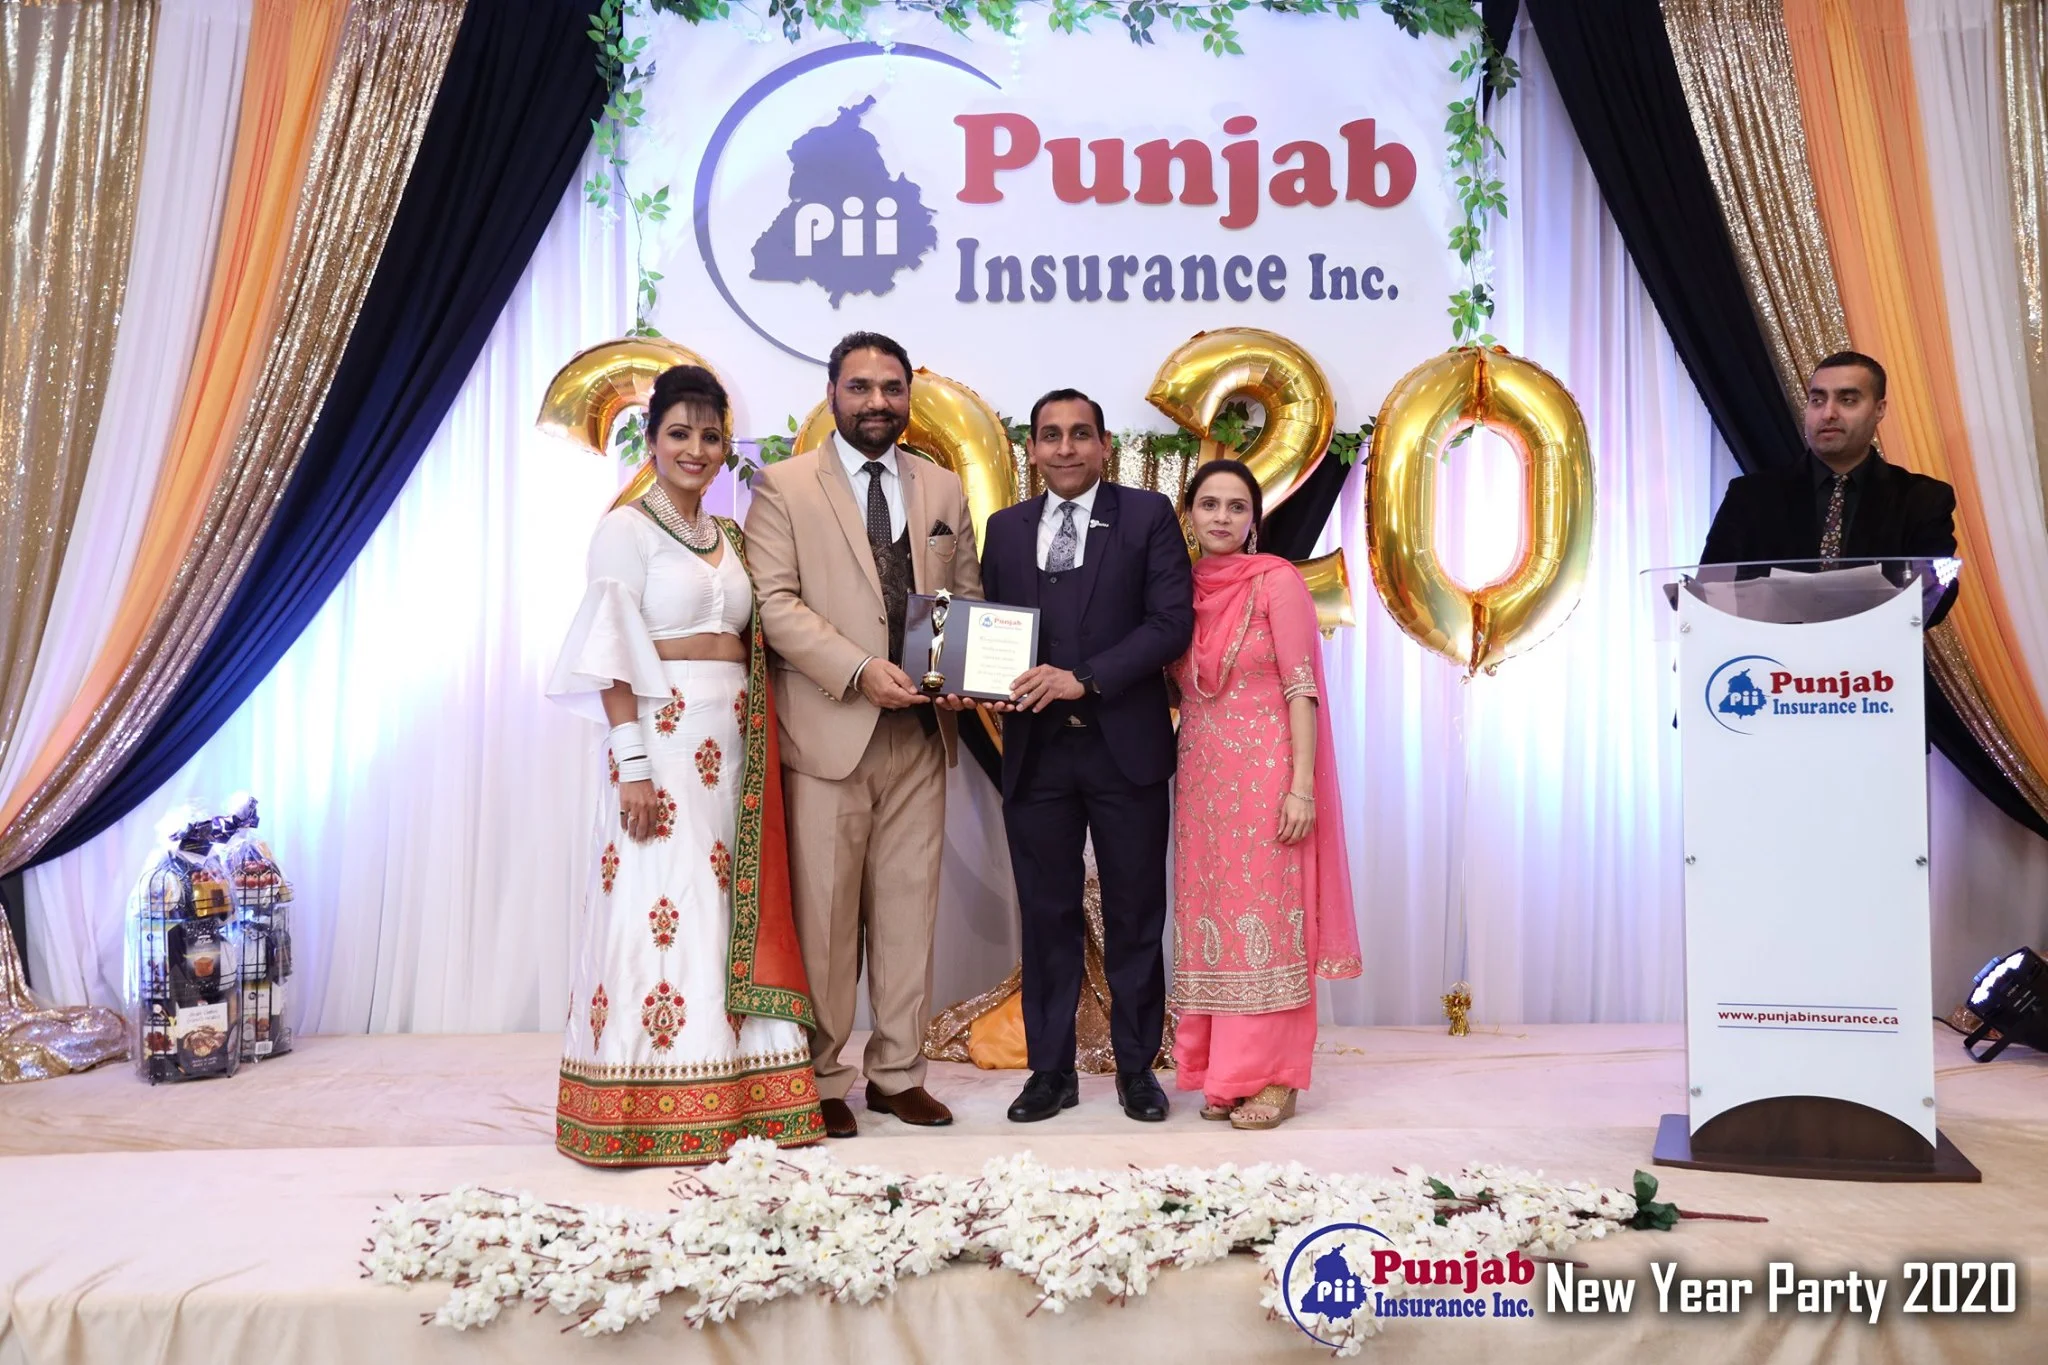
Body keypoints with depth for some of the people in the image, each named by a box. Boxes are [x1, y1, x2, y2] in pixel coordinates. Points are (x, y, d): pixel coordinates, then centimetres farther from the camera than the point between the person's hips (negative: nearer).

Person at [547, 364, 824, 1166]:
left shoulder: (729, 538, 17)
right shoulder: (627, 529, -2)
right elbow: (611, 656, -9)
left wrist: (758, 752, 9)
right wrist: (632, 766, -17)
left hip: (733, 748, 6)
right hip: (663, 740, -6)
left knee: (730, 908, 7)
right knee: (664, 907, -6)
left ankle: (733, 1095, 16)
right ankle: (653, 1115, 3)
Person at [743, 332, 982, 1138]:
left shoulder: (943, 489, 14)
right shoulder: (784, 487, 2)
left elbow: (969, 596, 15)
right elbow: (775, 603, -7)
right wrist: (860, 670, -19)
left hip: (920, 733, 4)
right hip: (829, 732, -4)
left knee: (911, 902, 8)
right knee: (825, 912, 1)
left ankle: (897, 1072, 20)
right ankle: (821, 1080, 14)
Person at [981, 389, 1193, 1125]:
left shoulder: (1147, 515, 1)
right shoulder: (1006, 528, 12)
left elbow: (1173, 621, -8)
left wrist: (1085, 678, -18)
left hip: (1125, 746, -2)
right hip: (1036, 751, 3)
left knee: (1134, 917, 8)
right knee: (1047, 917, 8)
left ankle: (1137, 1067, 21)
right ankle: (1051, 1070, 20)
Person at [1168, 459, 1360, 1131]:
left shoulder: (1277, 580, -5)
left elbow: (1302, 688, -10)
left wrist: (1302, 785, -16)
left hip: (1265, 771, -5)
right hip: (1201, 773, 5)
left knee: (1267, 912, -2)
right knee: (1210, 913, 7)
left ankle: (1272, 1076, 6)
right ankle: (1221, 1070, 17)